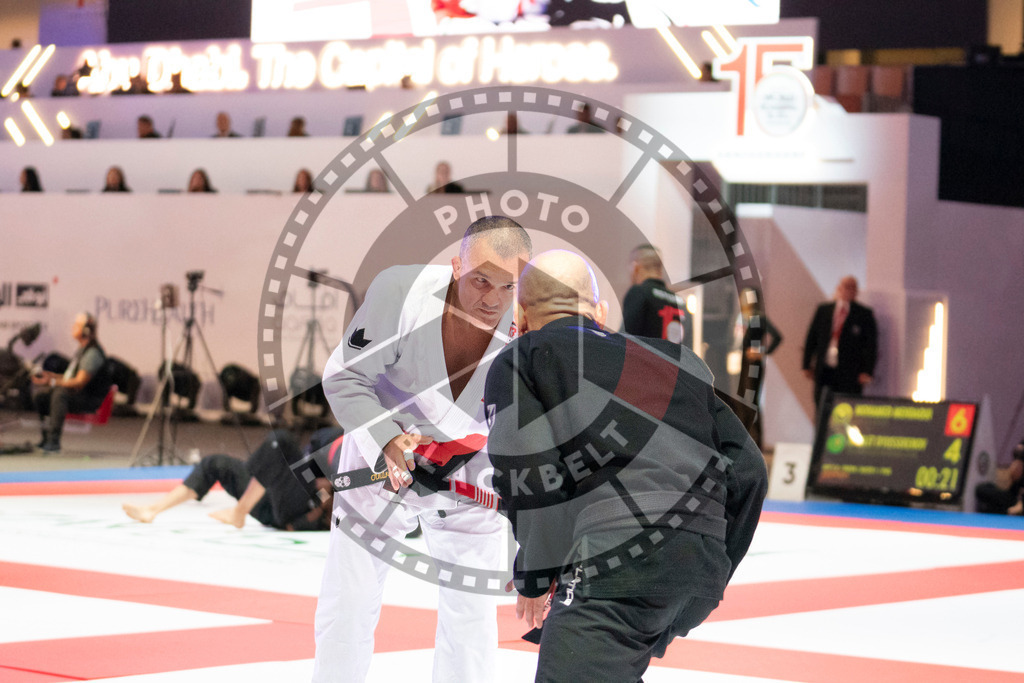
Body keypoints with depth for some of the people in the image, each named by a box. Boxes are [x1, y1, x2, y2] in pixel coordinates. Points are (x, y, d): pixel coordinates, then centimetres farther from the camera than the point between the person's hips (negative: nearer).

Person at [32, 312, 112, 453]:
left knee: (60, 393, -35)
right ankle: (47, 438, 2)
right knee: (41, 396, 2)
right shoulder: (82, 350, 16)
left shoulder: (93, 353, -16)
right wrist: (49, 374, 9)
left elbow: (79, 382, -24)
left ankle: (54, 440, -37)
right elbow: (71, 378, 20)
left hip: (90, 399, -10)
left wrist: (52, 382, -26)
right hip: (77, 394, 10)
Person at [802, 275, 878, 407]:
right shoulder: (823, 310, 12)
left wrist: (867, 372, -8)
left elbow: (871, 345, 1)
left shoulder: (864, 314, 4)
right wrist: (806, 366, 8)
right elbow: (811, 338, 14)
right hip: (824, 371, 3)